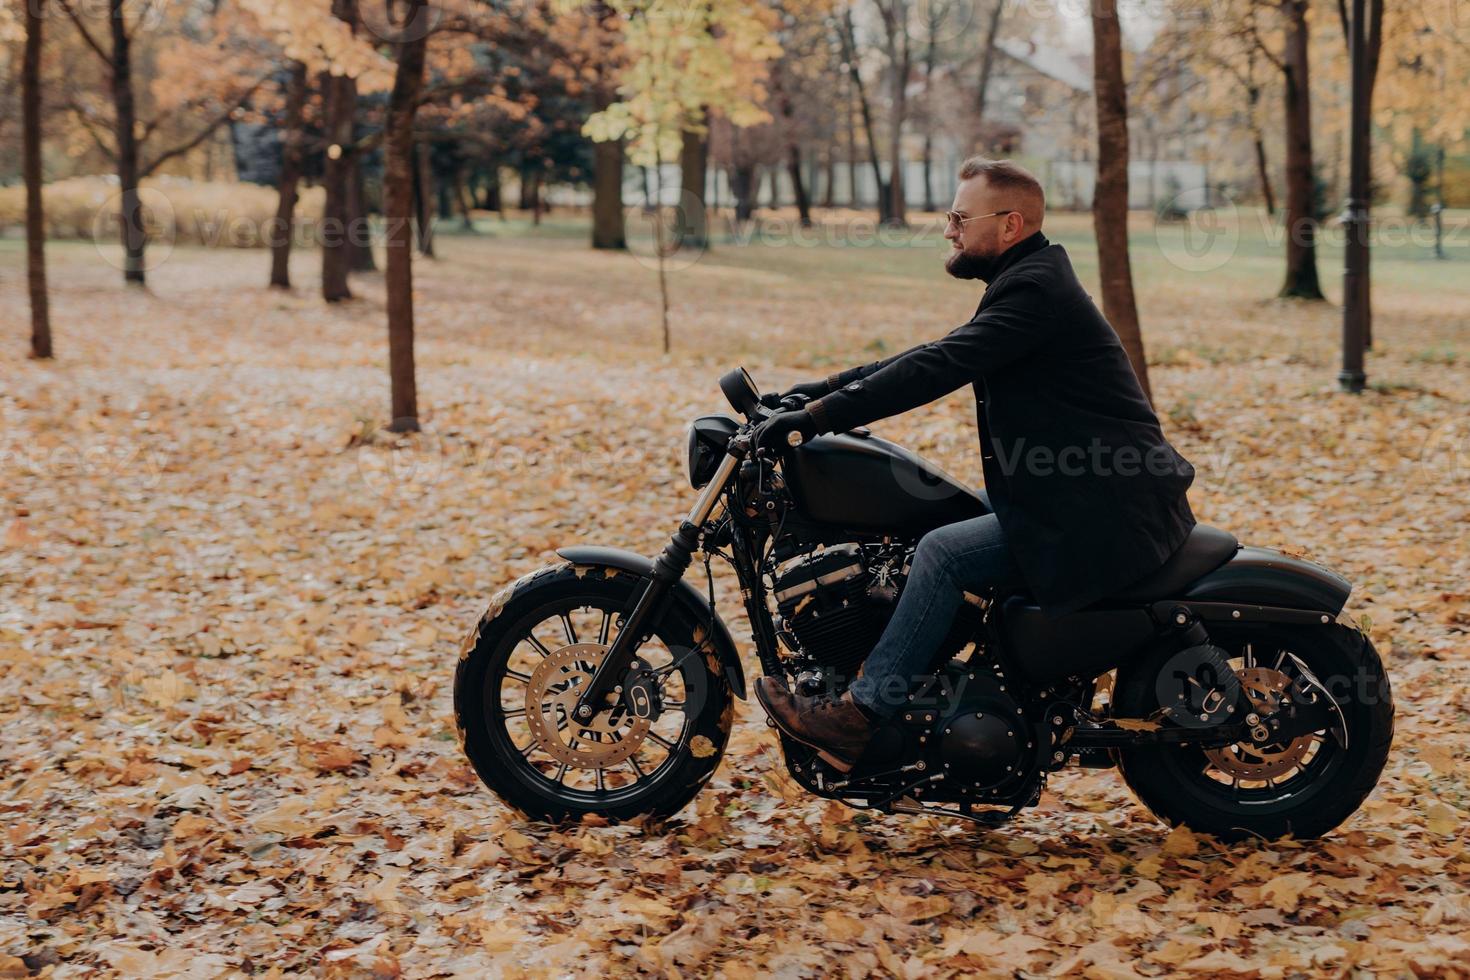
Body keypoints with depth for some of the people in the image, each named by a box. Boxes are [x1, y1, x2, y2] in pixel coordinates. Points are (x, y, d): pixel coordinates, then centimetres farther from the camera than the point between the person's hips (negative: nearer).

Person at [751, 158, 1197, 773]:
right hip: (1091, 498, 11)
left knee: (943, 553, -17)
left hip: (1107, 515, -11)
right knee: (936, 521, 14)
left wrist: (816, 418, -23)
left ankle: (860, 716, -11)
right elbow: (937, 355, 17)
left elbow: (938, 369, -24)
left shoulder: (1035, 290, -16)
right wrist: (818, 390, 11)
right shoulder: (1029, 284, 16)